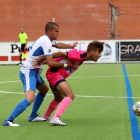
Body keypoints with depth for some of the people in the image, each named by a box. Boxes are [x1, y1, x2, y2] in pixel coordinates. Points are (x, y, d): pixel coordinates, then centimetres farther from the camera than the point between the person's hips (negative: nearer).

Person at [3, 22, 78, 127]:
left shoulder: (48, 40, 10)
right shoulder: (46, 42, -21)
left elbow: (58, 45, 35)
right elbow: (50, 63, -26)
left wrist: (71, 46, 40)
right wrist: (65, 65, -17)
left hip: (34, 72, 11)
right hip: (29, 73, -11)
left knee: (44, 90, 29)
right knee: (30, 99, -26)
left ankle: (33, 116, 34)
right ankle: (8, 121, -26)